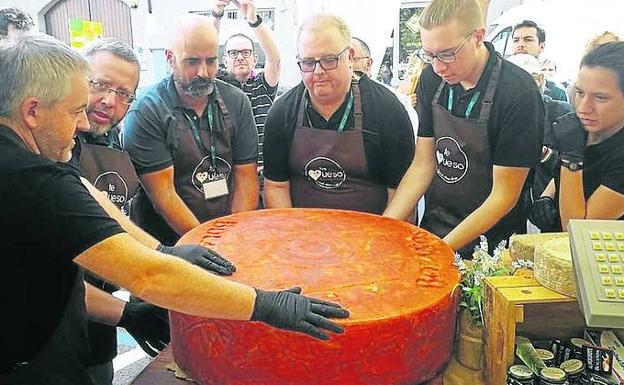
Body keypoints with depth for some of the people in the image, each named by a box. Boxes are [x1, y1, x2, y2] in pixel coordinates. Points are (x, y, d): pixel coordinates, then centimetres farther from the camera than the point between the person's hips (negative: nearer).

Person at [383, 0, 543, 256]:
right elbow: (423, 164, -3)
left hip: (489, 241, -3)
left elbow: (503, 196, -17)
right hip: (432, 228, 4)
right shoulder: (432, 79, -4)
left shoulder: (519, 94, -20)